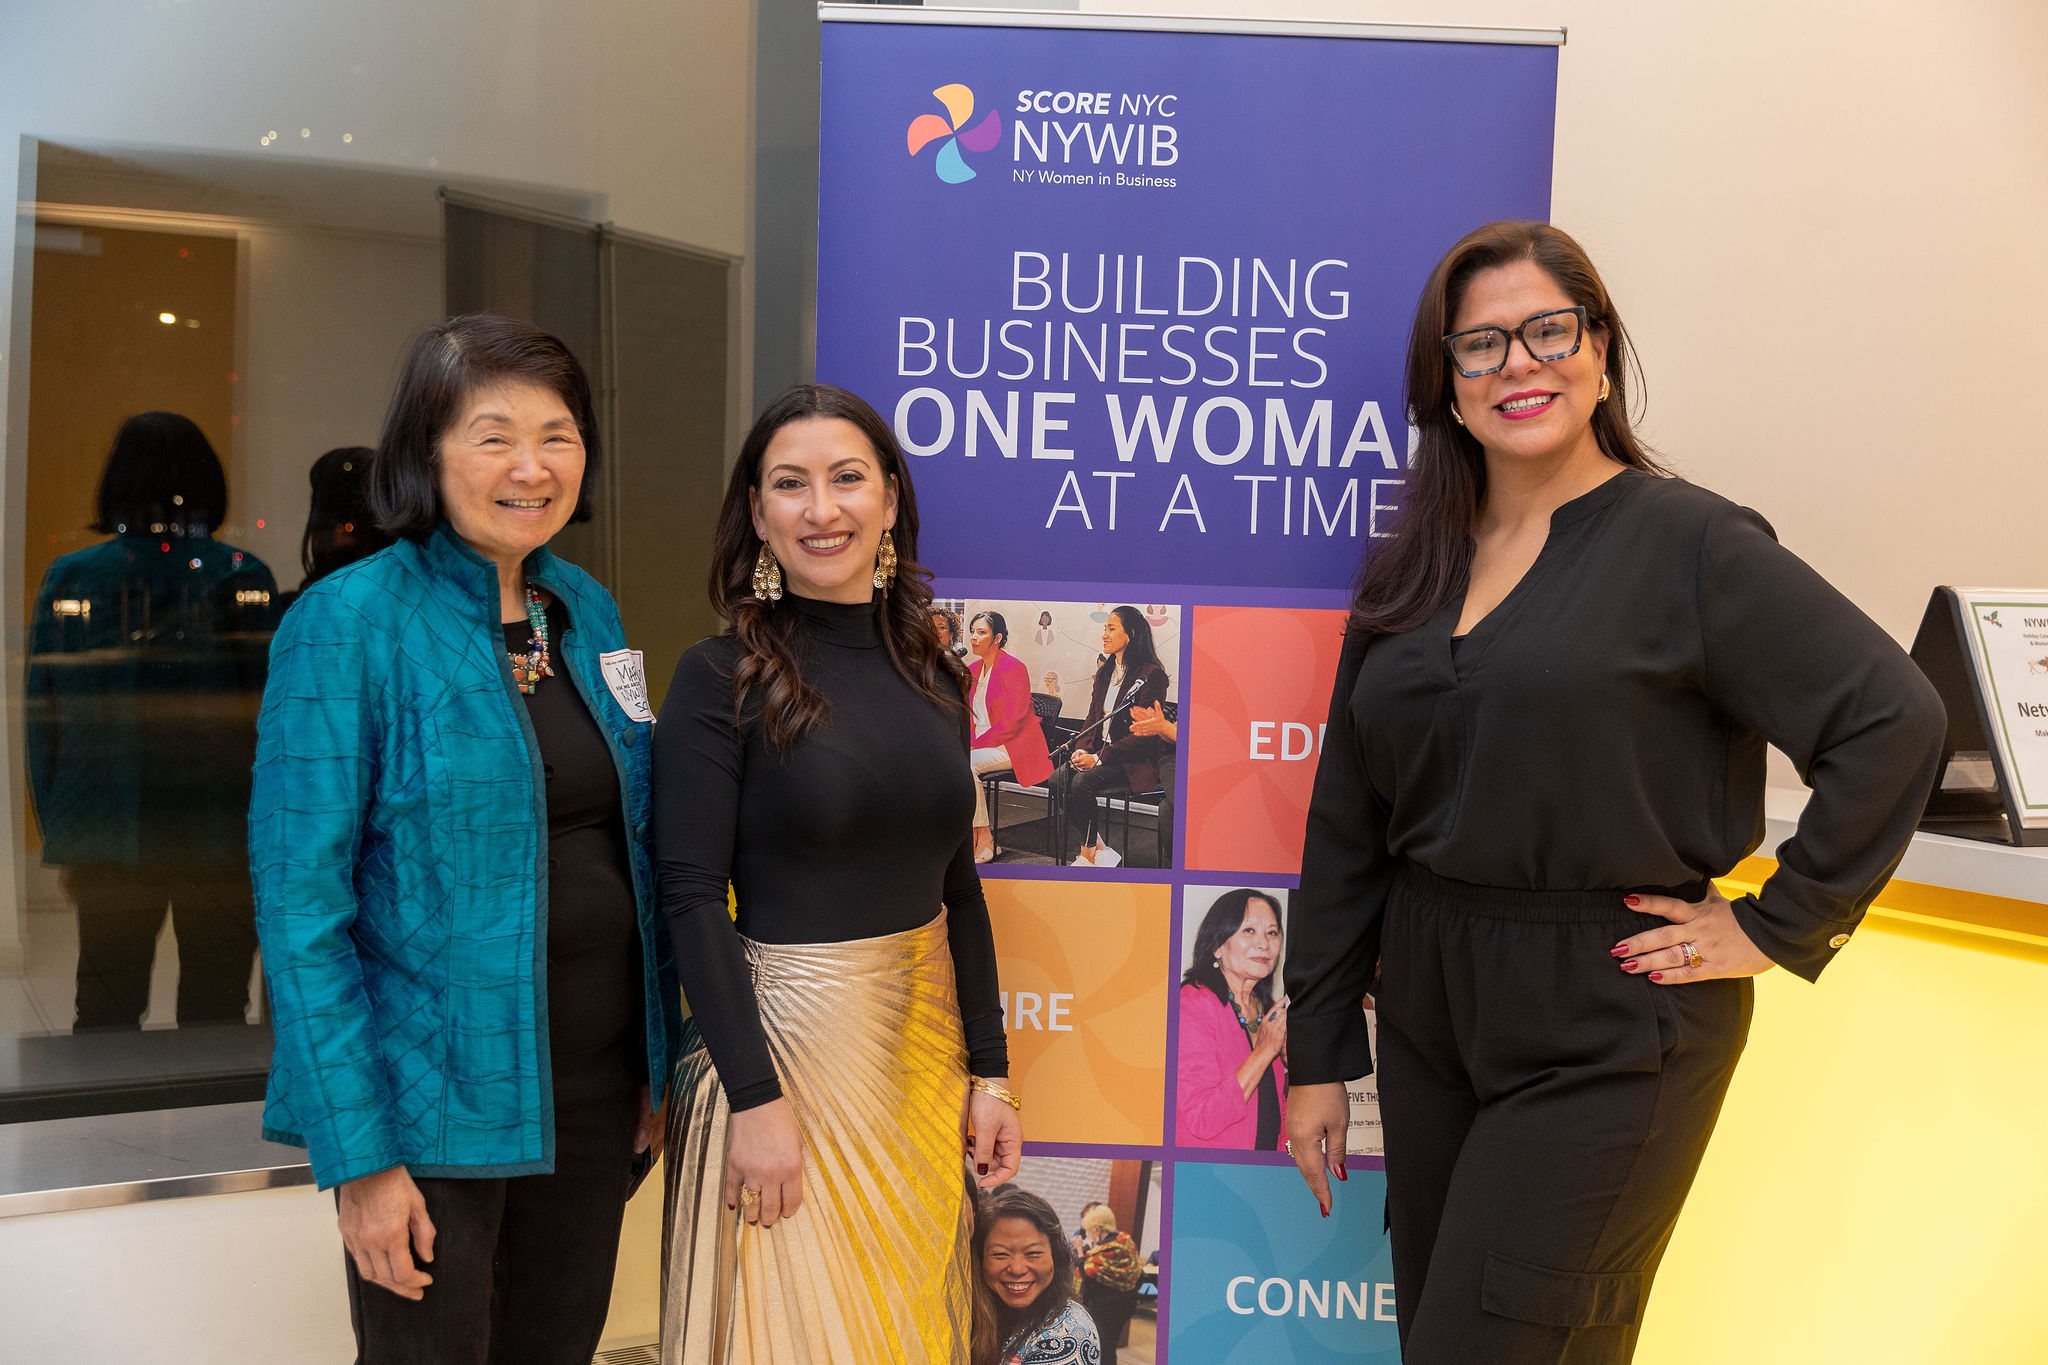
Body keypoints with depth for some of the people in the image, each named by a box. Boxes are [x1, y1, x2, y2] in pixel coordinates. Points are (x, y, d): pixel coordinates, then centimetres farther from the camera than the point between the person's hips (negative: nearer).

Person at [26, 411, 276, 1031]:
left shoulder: (69, 578, 1)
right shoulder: (243, 578, -6)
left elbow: (42, 718, 3)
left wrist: (60, 837, 11)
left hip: (105, 838, 2)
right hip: (221, 837, -2)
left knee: (105, 1017, 12)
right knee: (215, 1017, 8)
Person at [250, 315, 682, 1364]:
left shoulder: (588, 610, 5)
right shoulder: (347, 623, -13)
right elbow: (301, 902, -15)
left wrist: (660, 1061, 10)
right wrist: (358, 1152, -17)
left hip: (595, 1083, 6)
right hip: (436, 1101, -6)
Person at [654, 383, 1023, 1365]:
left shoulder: (931, 674, 5)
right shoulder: (722, 679, -10)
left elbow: (956, 883, 9)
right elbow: (691, 896, -14)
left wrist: (987, 1068, 7)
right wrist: (755, 1097, -18)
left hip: (926, 1036, 5)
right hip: (790, 1035, -5)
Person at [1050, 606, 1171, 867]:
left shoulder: (1151, 675, -11)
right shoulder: (1105, 672, 15)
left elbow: (1144, 734, -16)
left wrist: (1098, 758, -20)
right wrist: (1083, 750, -4)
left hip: (1137, 762, -8)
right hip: (1102, 754, 8)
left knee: (1083, 782, -31)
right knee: (1058, 779, -17)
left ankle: (1088, 855, -13)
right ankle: (1101, 851, -10)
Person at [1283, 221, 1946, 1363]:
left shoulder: (1689, 542, -9)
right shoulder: (1408, 574, 7)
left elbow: (1893, 721, -13)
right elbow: (1346, 824, 8)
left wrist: (1779, 929, -12)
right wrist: (1318, 1052, 7)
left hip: (1610, 1030, -6)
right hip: (1426, 1011, 6)